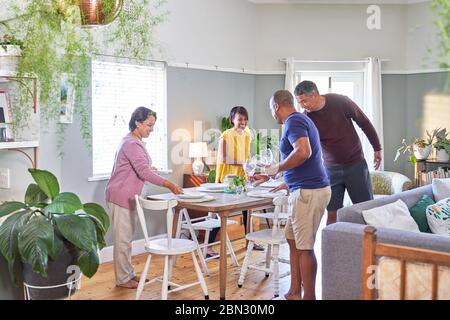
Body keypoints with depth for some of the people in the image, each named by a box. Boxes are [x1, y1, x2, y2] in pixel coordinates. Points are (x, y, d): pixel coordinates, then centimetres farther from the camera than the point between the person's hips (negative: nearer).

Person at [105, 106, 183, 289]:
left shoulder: (135, 142, 13)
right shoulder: (131, 144, -19)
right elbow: (144, 172, -27)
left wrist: (149, 169, 13)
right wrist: (169, 184, -29)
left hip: (128, 197, 10)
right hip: (121, 196, -10)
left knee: (127, 237, 15)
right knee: (123, 238, -2)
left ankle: (128, 273, 25)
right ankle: (123, 279, 7)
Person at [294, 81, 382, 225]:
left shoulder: (340, 102, -14)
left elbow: (364, 123, -1)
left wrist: (377, 148, 4)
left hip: (356, 164, -1)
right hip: (331, 169, 1)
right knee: (332, 214, -1)